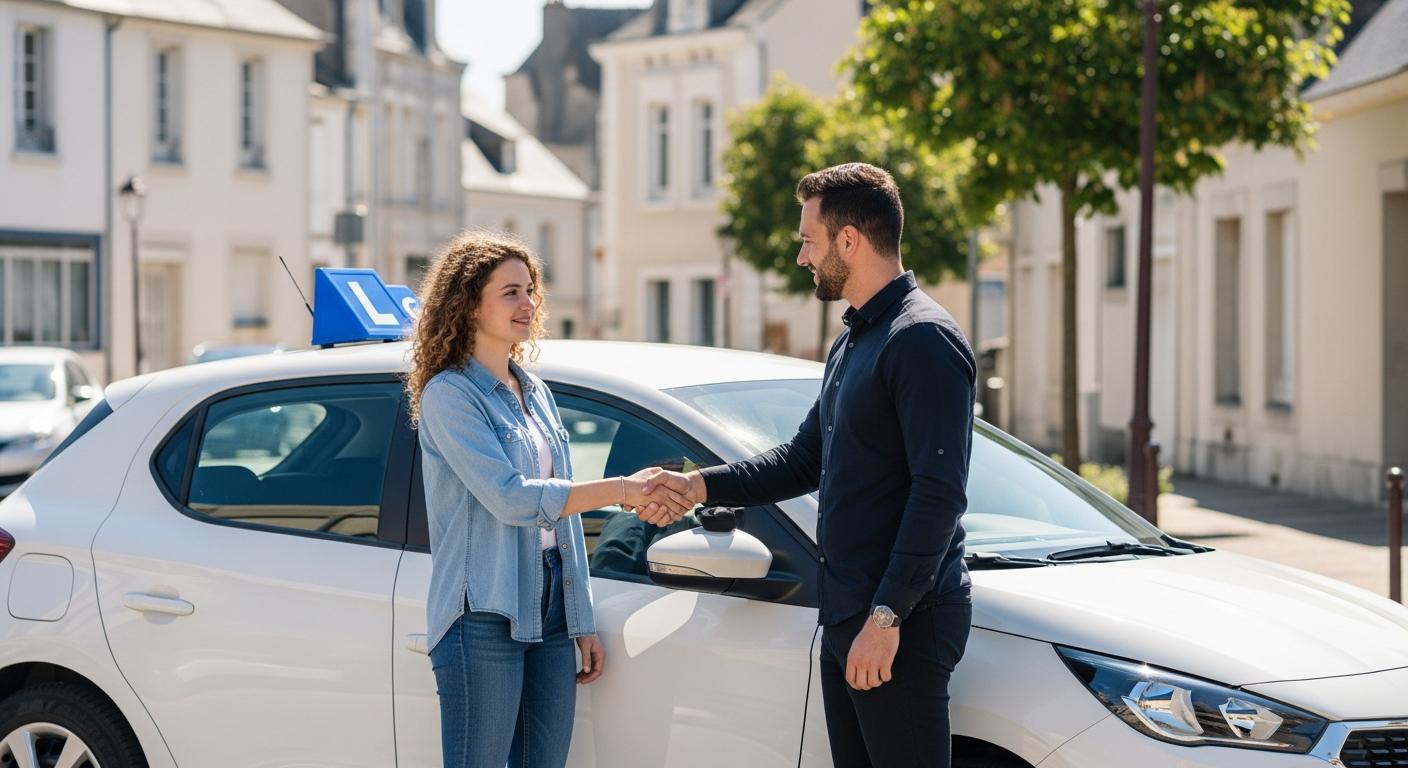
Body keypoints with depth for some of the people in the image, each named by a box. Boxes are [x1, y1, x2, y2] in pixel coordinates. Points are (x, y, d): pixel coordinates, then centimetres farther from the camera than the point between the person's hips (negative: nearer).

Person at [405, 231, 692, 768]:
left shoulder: (535, 393, 16)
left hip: (549, 614, 7)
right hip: (484, 617, -7)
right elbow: (509, 498, -17)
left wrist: (583, 624, 16)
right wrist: (622, 490, -19)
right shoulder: (449, 394, -8)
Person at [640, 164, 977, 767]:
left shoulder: (923, 339, -14)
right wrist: (702, 485, 16)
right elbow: (804, 461, 27)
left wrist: (887, 616, -23)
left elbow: (939, 492, -21)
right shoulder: (851, 342, 20)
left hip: (900, 626, -10)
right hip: (845, 619, 10)